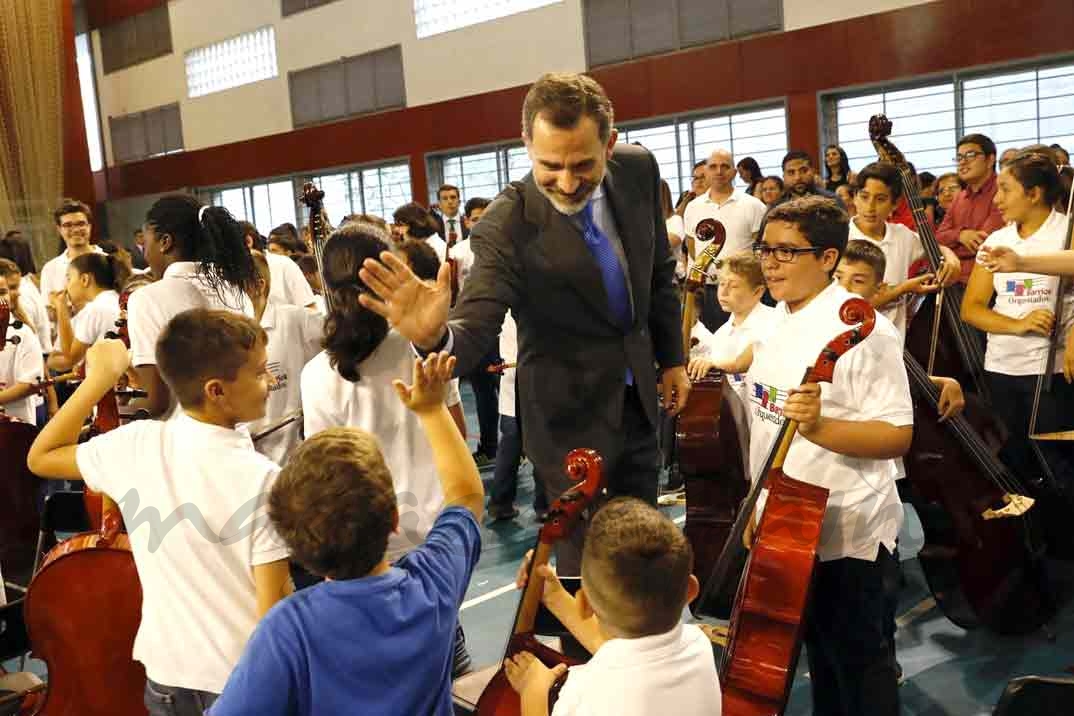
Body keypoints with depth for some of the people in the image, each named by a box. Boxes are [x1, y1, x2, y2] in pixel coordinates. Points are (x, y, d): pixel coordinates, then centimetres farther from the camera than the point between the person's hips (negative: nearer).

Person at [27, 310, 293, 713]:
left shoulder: (135, 445, -10)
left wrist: (99, 379, 10)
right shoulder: (259, 477, -24)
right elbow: (275, 603, -21)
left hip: (167, 672, 5)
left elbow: (40, 457, 9)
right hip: (245, 678, -4)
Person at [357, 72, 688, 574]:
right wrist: (435, 337, -52)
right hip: (570, 413, -5)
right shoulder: (505, 228, -25)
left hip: (638, 395, 5)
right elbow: (474, 332, -29)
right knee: (584, 556, 5)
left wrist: (671, 357, 10)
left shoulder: (638, 169, -9)